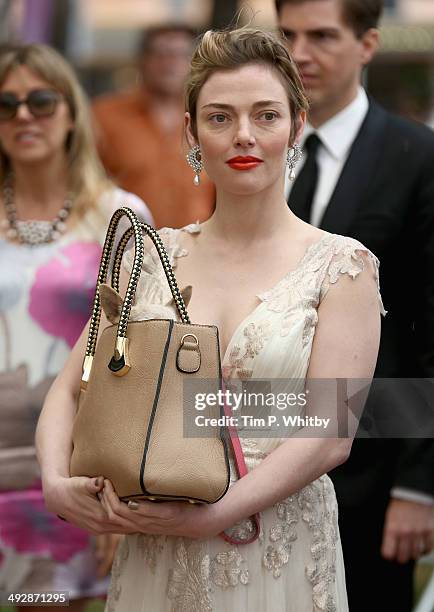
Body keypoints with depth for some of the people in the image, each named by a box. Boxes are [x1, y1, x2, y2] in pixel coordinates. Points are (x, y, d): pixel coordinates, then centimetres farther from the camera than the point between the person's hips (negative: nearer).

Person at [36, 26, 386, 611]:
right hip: (153, 560, 3)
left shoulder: (341, 265, -5)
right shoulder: (151, 256, 5)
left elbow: (331, 435, -13)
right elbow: (68, 391, 5)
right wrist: (57, 484, -14)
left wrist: (208, 516, -21)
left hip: (277, 561, -3)